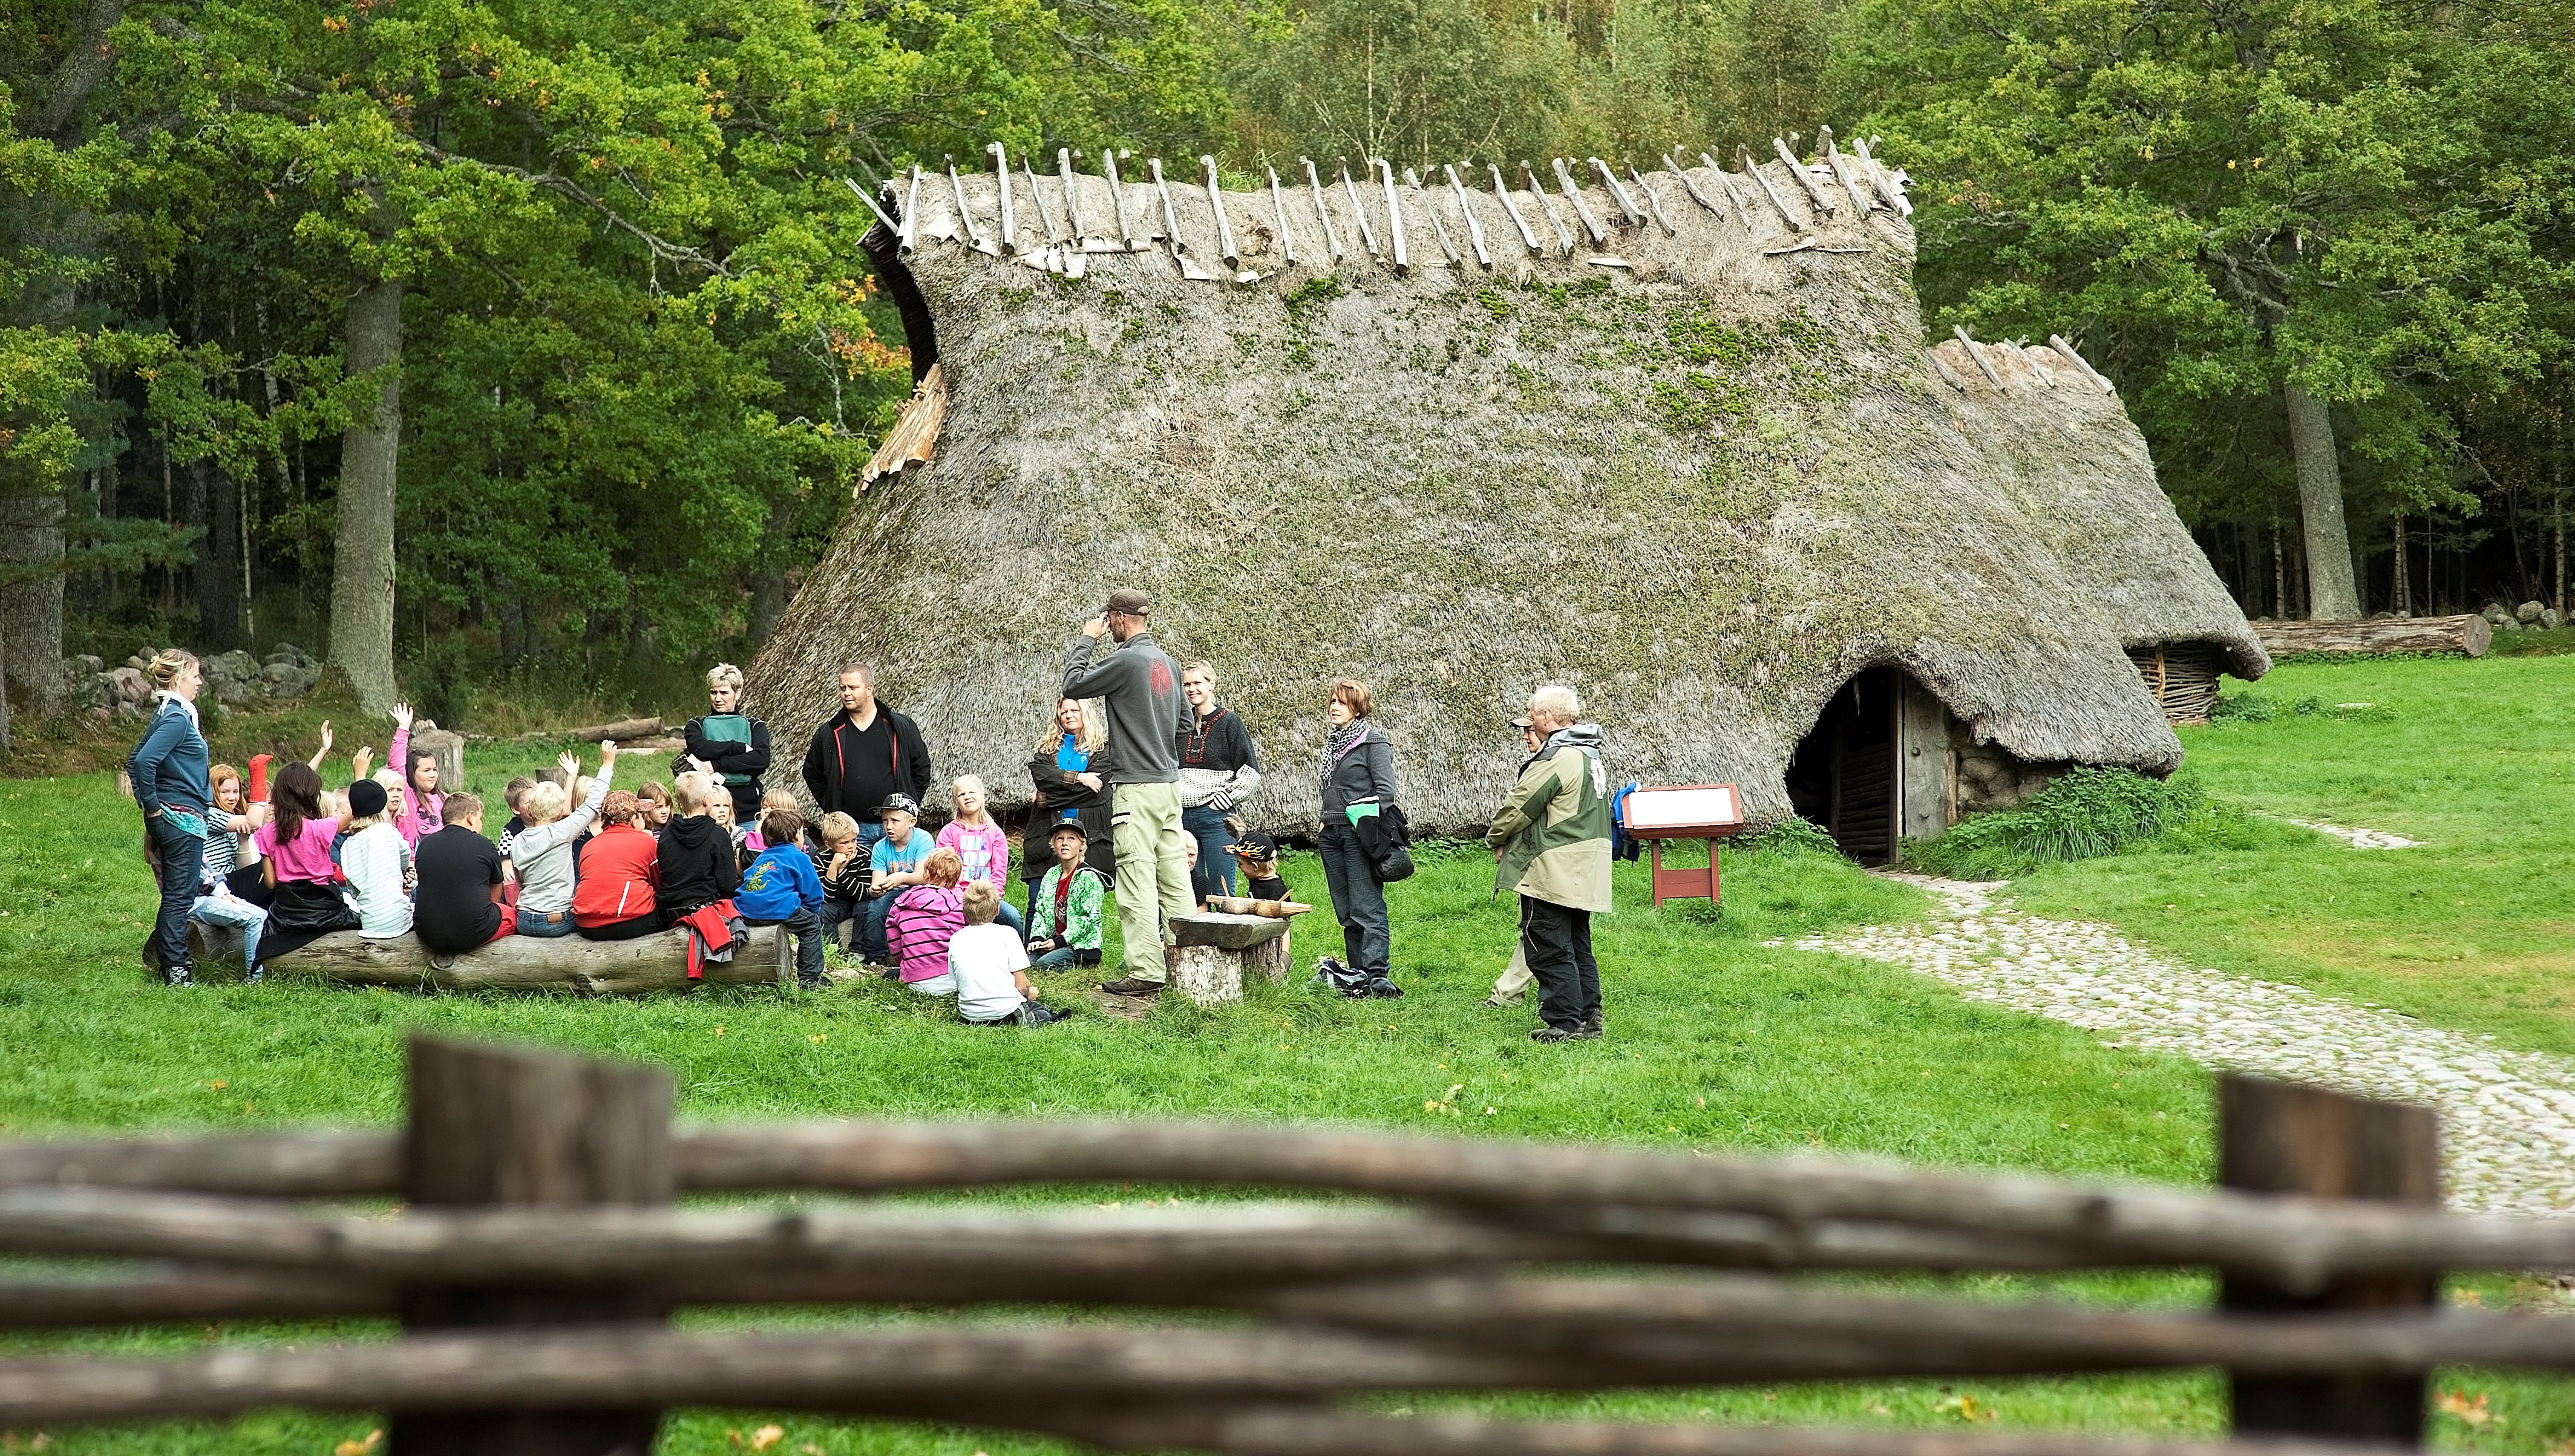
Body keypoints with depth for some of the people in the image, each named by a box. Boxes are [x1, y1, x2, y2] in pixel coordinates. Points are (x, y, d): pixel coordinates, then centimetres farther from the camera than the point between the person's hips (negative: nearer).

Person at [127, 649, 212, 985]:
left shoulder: (169, 714, 13)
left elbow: (135, 760, 20)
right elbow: (144, 761, -28)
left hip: (167, 817, 10)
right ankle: (175, 969, 1)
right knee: (181, 895, -3)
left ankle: (162, 954, 22)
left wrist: (148, 804, 16)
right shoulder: (178, 718, -17)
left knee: (176, 893, 16)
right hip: (182, 818, -10)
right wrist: (152, 805, -18)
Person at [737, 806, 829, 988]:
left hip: (746, 913, 7)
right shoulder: (799, 857, 8)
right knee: (812, 925, 14)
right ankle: (809, 978, 8)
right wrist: (813, 911, 28)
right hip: (778, 909, -7)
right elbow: (813, 893, 6)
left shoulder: (762, 857, 27)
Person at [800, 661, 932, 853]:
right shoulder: (829, 733, 5)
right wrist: (830, 807, 8)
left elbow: (922, 767, 12)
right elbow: (812, 773, 16)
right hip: (852, 829, 1)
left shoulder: (901, 727, 3)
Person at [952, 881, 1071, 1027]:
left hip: (970, 1013, 4)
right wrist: (1027, 994, 20)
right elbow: (1021, 985, -6)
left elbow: (956, 980, 11)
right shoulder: (1006, 934, -5)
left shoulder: (955, 939, 5)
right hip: (1005, 1008, -4)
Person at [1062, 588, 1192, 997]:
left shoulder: (1126, 660, -14)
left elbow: (1073, 685, -8)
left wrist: (1086, 640, 2)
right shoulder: (1167, 662, 13)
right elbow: (1185, 719, 21)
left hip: (1136, 786, -9)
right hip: (1170, 782, 9)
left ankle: (1146, 973, -11)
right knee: (1174, 872, 11)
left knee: (1137, 878, -8)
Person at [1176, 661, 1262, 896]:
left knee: (1222, 891, -5)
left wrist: (1228, 797, -9)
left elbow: (1251, 770, -3)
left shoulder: (1229, 722, 0)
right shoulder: (1180, 724, 12)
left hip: (1215, 815, -5)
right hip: (1182, 815, 5)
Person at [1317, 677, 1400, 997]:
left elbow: (1386, 790, -10)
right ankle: (1357, 972, 13)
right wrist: (1325, 821, 14)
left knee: (1367, 907, -12)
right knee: (1345, 909, 9)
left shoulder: (1373, 742, -5)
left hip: (1360, 833, -8)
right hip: (1332, 833, 8)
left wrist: (1366, 821, -18)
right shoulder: (1333, 742, 18)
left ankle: (1378, 974, -15)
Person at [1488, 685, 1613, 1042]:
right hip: (1583, 874, 10)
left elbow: (1518, 805, -14)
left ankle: (1564, 1023, -6)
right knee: (1577, 946, 15)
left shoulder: (1555, 759, -18)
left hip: (1552, 872, -10)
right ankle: (1588, 1018, 18)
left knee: (1548, 948, -5)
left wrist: (1497, 838, 3)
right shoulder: (1590, 754, 15)